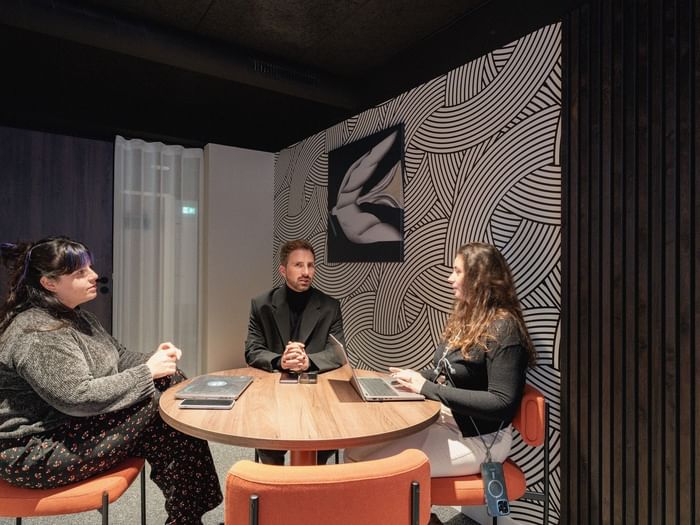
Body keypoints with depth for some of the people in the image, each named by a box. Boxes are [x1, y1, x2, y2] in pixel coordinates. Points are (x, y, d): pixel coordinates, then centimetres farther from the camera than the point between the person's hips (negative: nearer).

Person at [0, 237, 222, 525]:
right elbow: (78, 397, -30)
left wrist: (153, 360, -9)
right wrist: (147, 372, -24)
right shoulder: (37, 334, -23)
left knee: (170, 380, -5)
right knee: (157, 405, -21)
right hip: (36, 453, -9)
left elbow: (118, 358, 12)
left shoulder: (74, 317, 8)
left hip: (75, 424, 10)